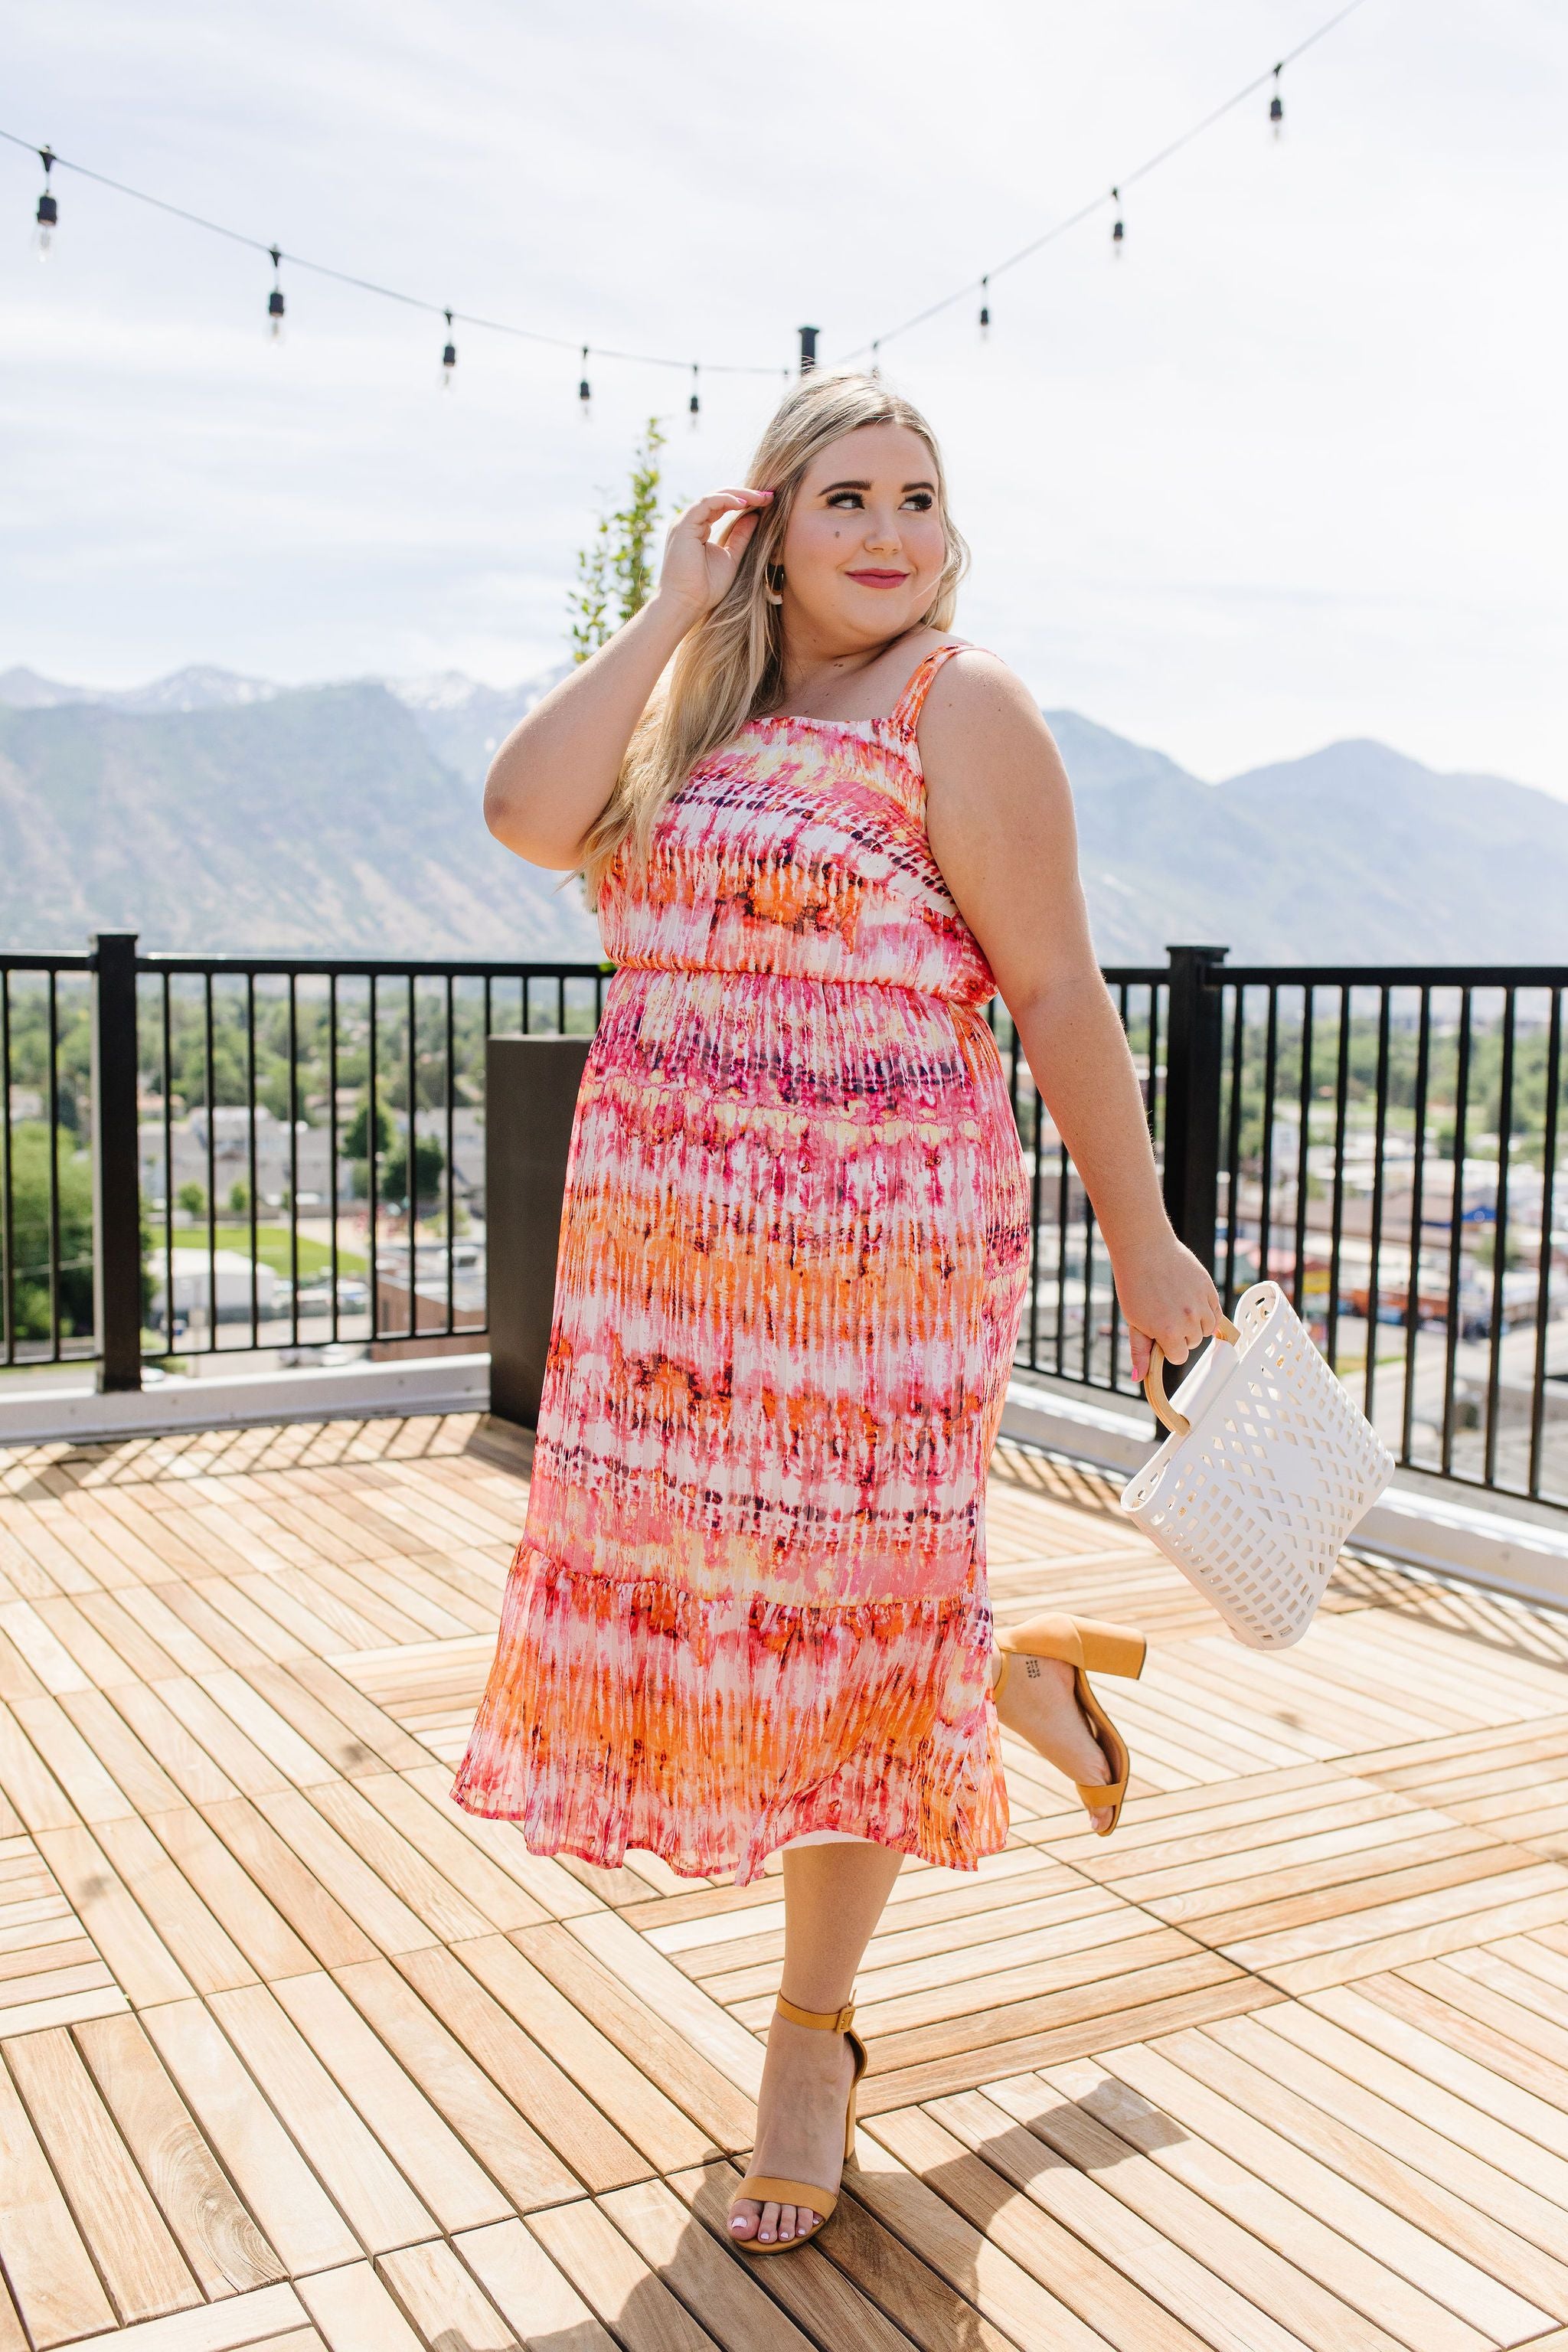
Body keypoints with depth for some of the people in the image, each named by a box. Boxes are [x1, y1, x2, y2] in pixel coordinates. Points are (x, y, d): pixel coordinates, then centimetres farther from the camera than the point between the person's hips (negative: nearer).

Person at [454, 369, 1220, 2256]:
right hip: (665, 1249, 6)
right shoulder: (698, 713, 13)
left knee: (838, 1626, 5)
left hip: (874, 1248, -6)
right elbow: (528, 812, -7)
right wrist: (673, 612, -2)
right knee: (690, 1595, 11)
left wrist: (1142, 1245, -5)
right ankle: (1005, 1673, 38)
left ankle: (814, 2029, 27)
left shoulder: (958, 706, -4)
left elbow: (1057, 993, -7)